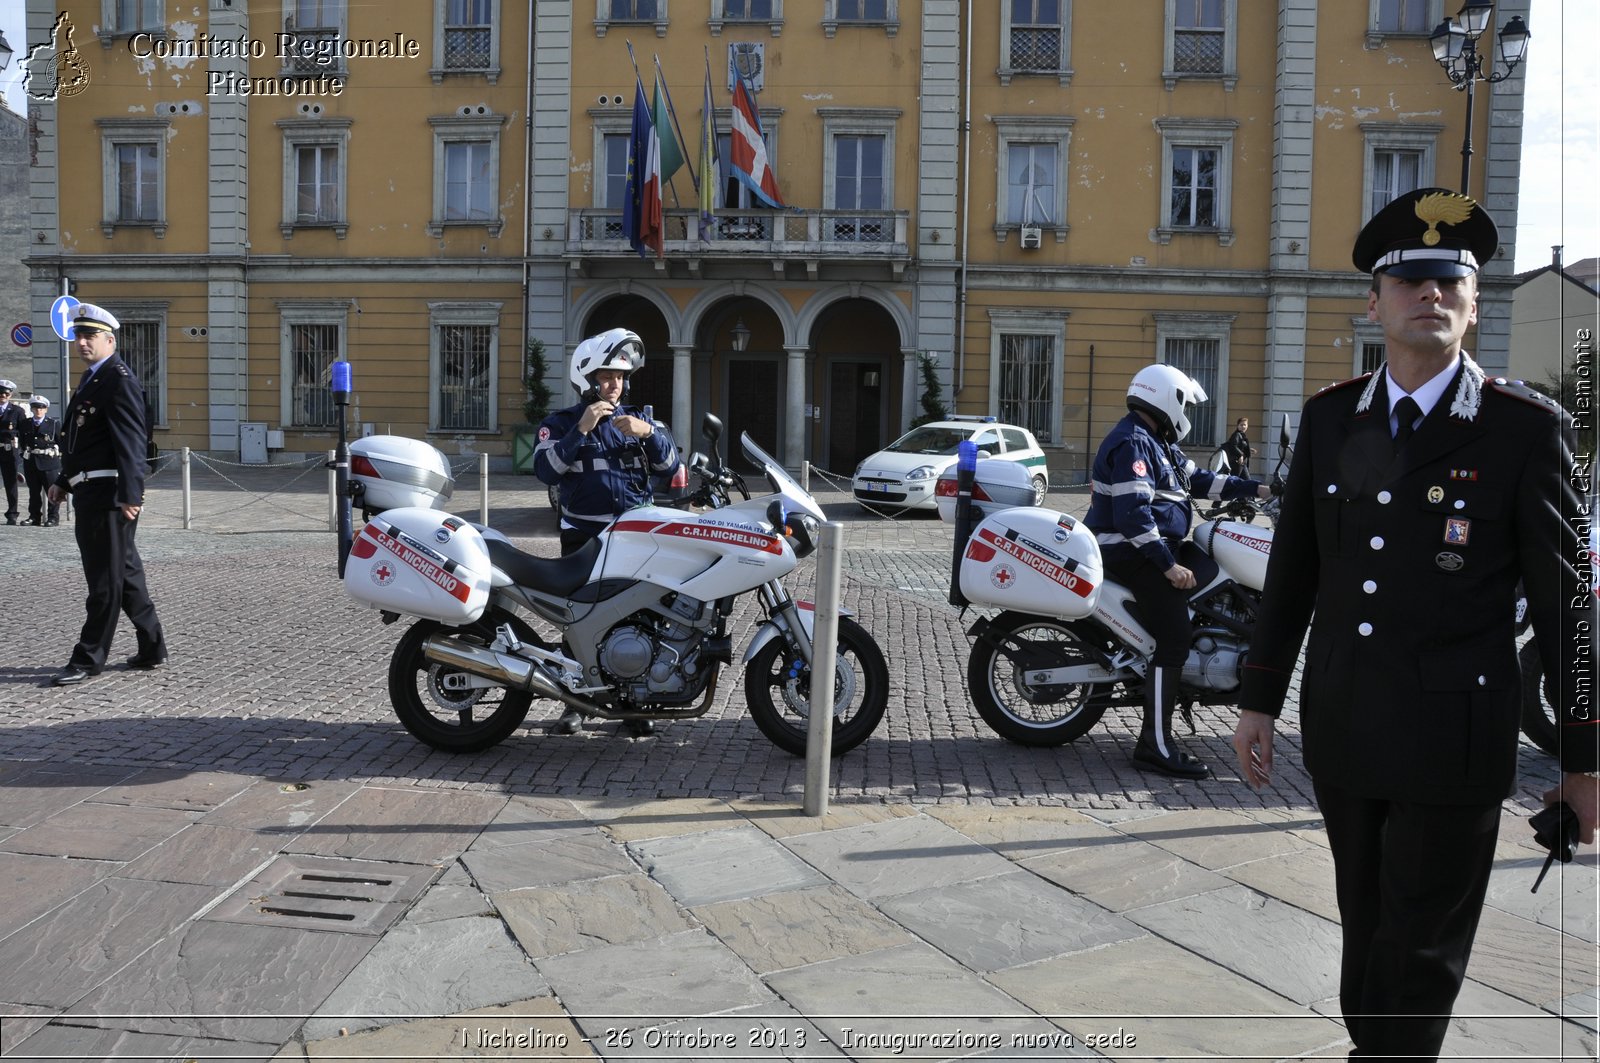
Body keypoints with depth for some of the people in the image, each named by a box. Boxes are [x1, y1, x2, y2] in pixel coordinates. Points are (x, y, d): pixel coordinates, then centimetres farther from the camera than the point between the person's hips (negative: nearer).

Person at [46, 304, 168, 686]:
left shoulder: (119, 380, -12)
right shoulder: (90, 379, 18)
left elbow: (131, 442, -20)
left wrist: (130, 494, -26)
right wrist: (64, 481, 20)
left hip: (108, 495, -10)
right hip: (90, 494, 10)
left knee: (106, 579, -2)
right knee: (124, 573, 14)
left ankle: (88, 658, 4)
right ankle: (152, 648, 21)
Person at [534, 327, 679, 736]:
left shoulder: (638, 417, 16)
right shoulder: (561, 422, 8)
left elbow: (670, 463, 5)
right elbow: (546, 470, -8)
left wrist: (648, 433, -12)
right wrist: (581, 430, -15)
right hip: (583, 536, -1)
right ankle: (574, 702, 9)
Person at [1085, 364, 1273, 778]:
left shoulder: (1156, 443, 18)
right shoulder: (1133, 443, -16)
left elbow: (1197, 479, 21)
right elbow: (1132, 513, -25)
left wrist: (1254, 488, 16)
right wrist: (1168, 565, -26)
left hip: (1152, 550, 12)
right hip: (1135, 554, -12)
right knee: (1174, 637, -17)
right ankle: (1155, 746, -15)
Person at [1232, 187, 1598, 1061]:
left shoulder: (1527, 430, -7)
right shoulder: (1329, 417, 4)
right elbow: (1291, 570, 8)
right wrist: (1259, 699, 9)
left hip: (1453, 743, -3)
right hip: (1340, 733, 4)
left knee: (1420, 954, 8)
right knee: (1365, 934, 19)